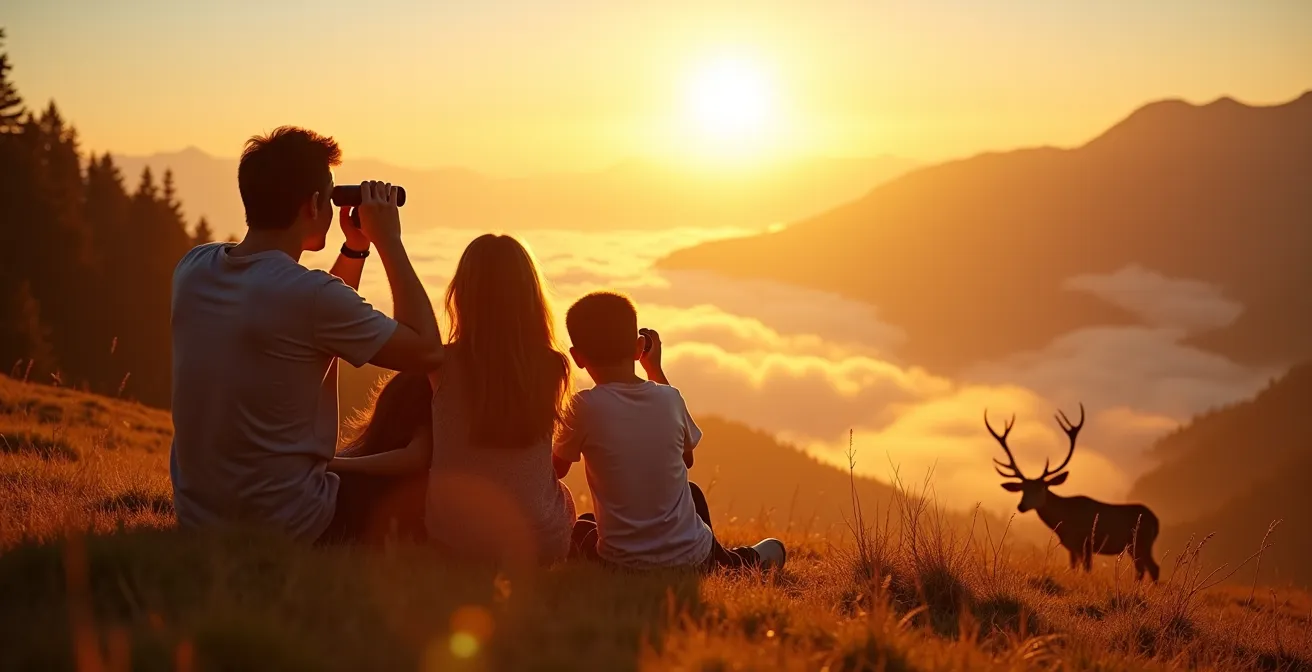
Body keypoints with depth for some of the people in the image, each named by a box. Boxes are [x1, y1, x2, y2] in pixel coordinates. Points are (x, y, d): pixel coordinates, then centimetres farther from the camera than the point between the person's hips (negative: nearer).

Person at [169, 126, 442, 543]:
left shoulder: (193, 269, -1)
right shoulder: (310, 294, -24)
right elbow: (428, 352, -12)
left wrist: (356, 249, 10)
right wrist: (388, 241, -7)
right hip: (287, 532, -7)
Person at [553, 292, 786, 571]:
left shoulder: (585, 407, -15)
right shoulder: (669, 397, -5)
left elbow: (557, 469, 1)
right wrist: (655, 369, 17)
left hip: (622, 563, -3)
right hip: (691, 557, 3)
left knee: (581, 528, 33)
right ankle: (750, 559, 48)